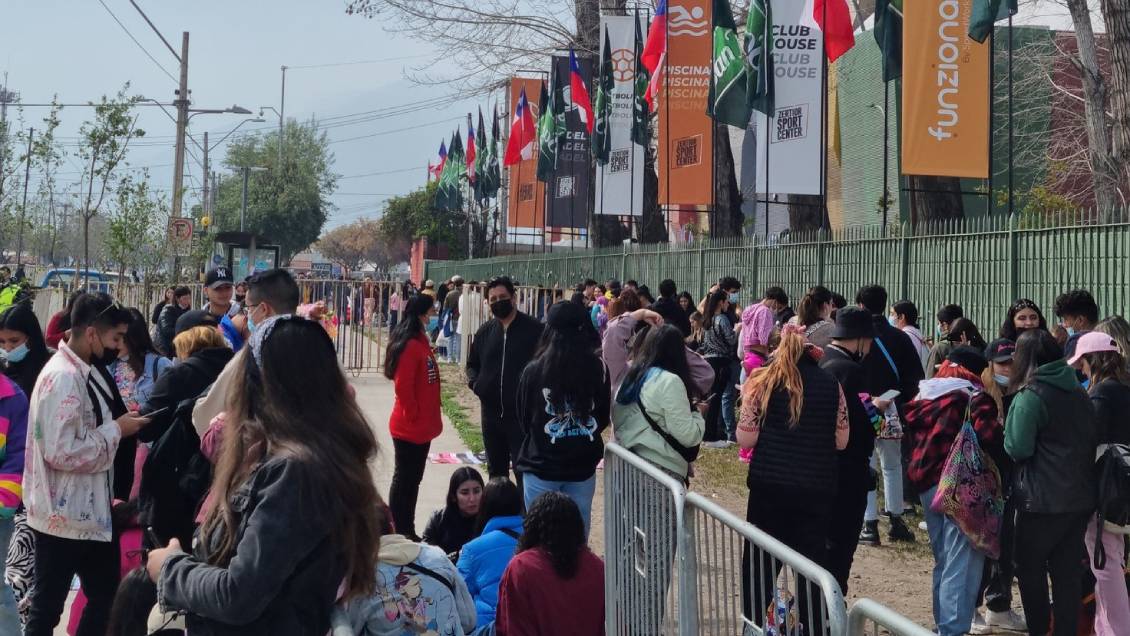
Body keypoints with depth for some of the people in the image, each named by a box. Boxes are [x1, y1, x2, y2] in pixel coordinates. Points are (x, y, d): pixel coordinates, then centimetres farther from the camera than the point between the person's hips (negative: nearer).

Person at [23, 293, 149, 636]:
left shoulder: (82, 371, 9)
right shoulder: (64, 377, -22)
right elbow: (63, 452, -27)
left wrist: (116, 424, 5)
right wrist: (117, 430, -17)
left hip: (85, 512, 10)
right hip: (64, 516, -10)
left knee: (106, 595, 16)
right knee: (47, 607, 2)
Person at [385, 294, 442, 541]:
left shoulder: (420, 341, 10)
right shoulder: (410, 346, -20)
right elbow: (403, 387, -23)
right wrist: (413, 416, -14)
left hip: (421, 427, 10)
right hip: (409, 427, -10)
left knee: (412, 479, 16)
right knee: (404, 479, 0)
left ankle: (407, 531, 24)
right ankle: (401, 533, 8)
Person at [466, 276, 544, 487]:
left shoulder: (533, 330, -7)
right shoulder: (484, 332, 10)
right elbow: (472, 364, 20)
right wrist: (474, 382, 1)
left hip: (522, 414, -6)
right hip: (491, 412, 6)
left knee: (524, 470, -4)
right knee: (496, 470, 17)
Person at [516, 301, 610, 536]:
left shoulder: (534, 370, -12)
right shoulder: (598, 369, -7)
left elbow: (523, 419, 3)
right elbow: (604, 417, 6)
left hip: (541, 466, -2)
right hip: (583, 466, 2)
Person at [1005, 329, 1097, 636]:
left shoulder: (1030, 397, -14)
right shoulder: (1079, 392, 9)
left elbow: (1018, 449, -18)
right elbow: (1093, 440, 18)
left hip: (1043, 500, -6)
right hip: (1081, 497, 6)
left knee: (1029, 568, 9)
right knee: (1068, 572, 10)